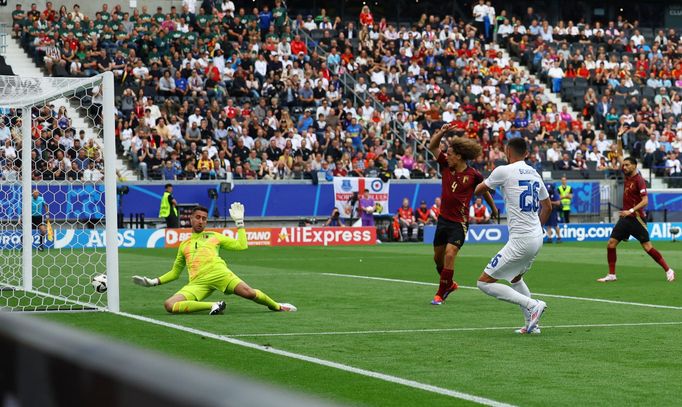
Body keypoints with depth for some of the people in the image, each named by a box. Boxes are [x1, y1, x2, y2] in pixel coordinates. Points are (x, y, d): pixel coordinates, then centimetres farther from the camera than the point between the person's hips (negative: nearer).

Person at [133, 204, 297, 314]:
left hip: (218, 272, -1)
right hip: (198, 282, 1)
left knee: (248, 292, -25)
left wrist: (239, 222, 18)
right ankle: (213, 306, -24)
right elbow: (175, 273, 36)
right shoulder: (184, 245, 29)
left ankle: (277, 306, 2)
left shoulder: (214, 236, 25)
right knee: (169, 304, -26)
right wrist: (154, 282, 23)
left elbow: (241, 245, 19)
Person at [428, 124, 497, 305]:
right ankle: (449, 284, 39)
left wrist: (494, 208, 19)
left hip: (459, 222, -6)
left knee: (449, 255, -18)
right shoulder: (446, 166, 0)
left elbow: (484, 191, 8)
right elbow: (432, 146, 4)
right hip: (443, 219, 6)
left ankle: (441, 294, -8)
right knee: (438, 257, 13)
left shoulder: (473, 175, -10)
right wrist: (441, 132, -12)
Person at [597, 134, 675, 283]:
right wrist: (619, 138, 10)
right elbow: (620, 156, 19)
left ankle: (668, 270, 2)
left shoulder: (639, 180, -13)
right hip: (625, 217, 8)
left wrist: (631, 211, -29)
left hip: (636, 218, -8)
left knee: (647, 246, -8)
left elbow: (645, 201, -20)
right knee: (611, 244, 1)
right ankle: (611, 275, 7)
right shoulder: (627, 175, 8)